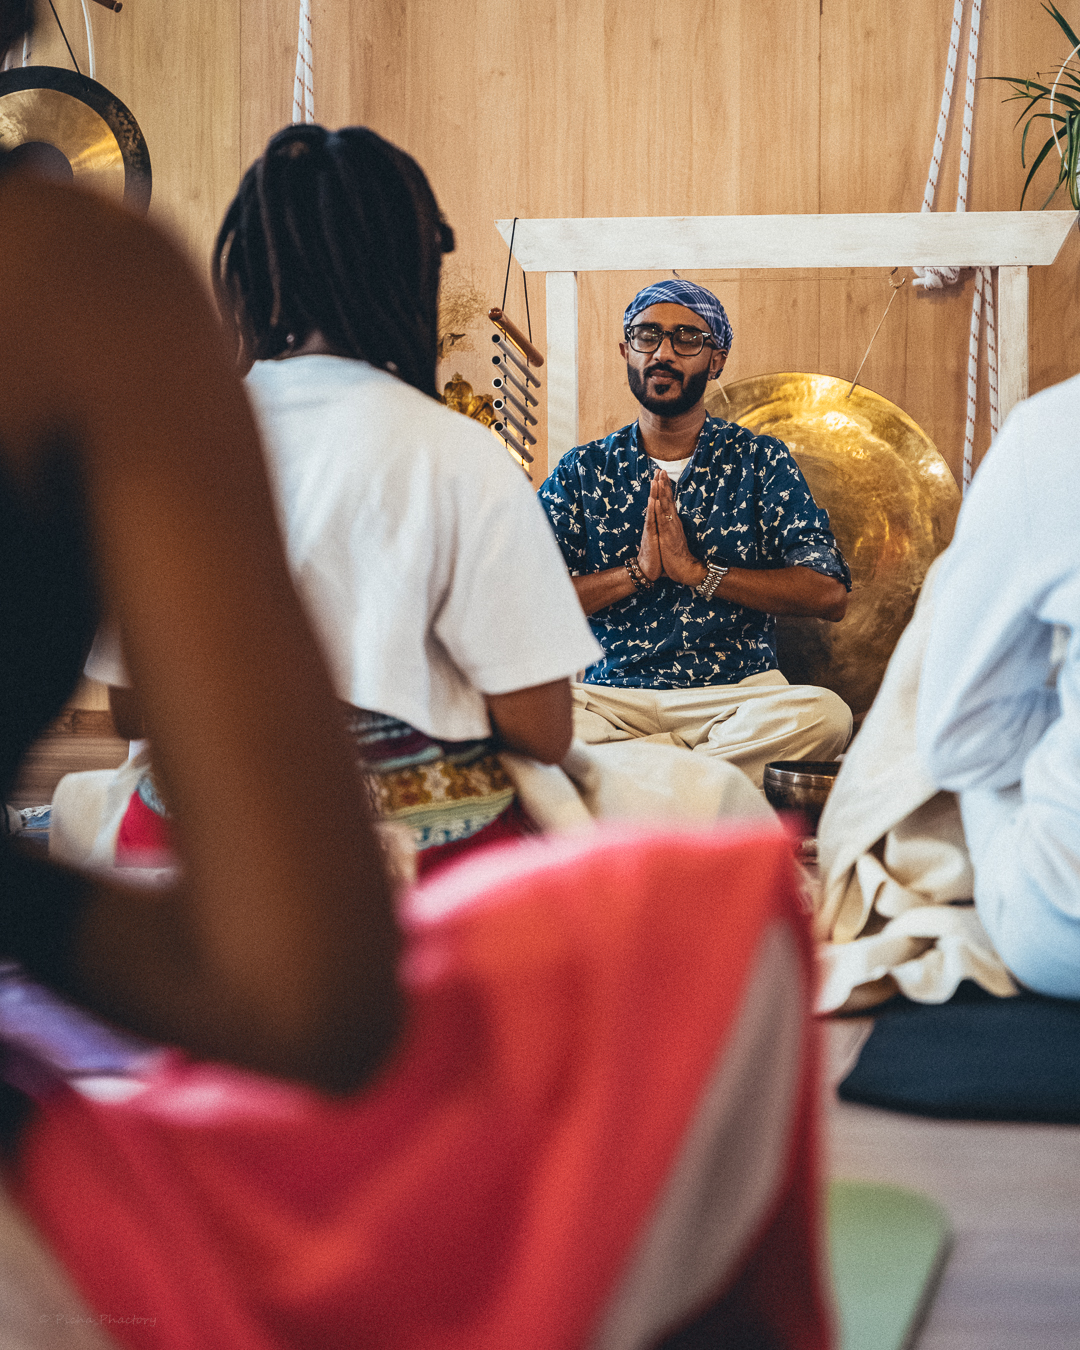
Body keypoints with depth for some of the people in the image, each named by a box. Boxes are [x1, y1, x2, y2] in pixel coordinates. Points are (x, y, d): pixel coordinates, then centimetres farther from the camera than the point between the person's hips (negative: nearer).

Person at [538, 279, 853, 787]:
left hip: (734, 696, 0)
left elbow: (829, 593, -3)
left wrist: (697, 570, -10)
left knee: (823, 713, -33)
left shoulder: (760, 461, 8)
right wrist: (636, 572, -10)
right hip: (609, 694, 0)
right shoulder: (582, 470, 11)